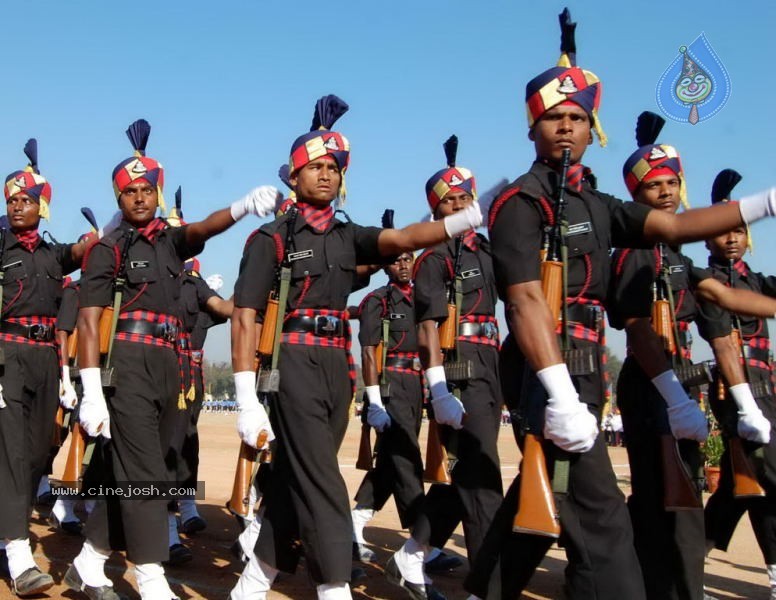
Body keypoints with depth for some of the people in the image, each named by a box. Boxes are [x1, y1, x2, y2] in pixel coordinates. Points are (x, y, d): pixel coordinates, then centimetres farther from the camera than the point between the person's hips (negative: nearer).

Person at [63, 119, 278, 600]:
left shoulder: (171, 241, 16)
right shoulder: (109, 248, 1)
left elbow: (201, 230, -8)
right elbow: (89, 321, -6)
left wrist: (244, 206, -30)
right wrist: (92, 391, -17)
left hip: (168, 366, 6)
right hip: (127, 363, -6)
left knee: (128, 470, 11)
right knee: (145, 472, -10)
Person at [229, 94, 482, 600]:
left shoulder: (348, 236, 15)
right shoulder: (271, 238, -1)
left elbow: (402, 239, -4)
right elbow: (245, 316, -8)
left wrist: (474, 216, -21)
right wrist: (247, 400, -16)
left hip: (337, 368, 6)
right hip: (293, 364, -6)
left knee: (294, 478, 10)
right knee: (320, 482, -11)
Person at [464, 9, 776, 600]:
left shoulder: (597, 206, 16)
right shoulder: (521, 202, -9)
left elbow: (674, 225, 11)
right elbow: (526, 299, -20)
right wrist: (562, 396, -29)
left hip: (582, 369, 9)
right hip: (546, 371, -9)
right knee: (600, 513, -11)